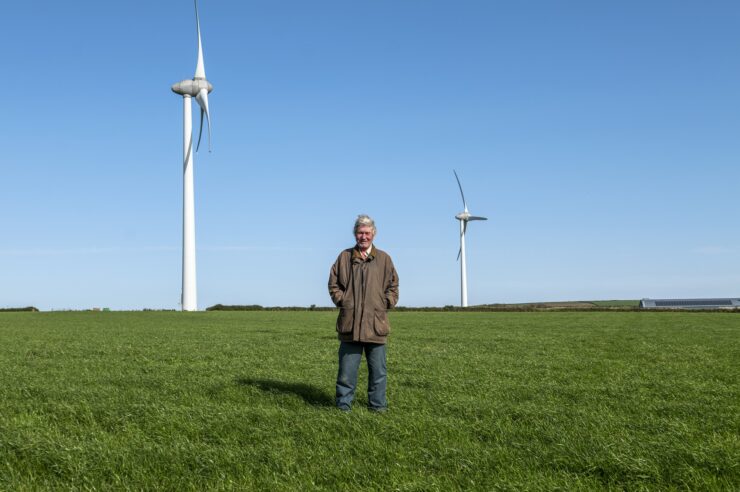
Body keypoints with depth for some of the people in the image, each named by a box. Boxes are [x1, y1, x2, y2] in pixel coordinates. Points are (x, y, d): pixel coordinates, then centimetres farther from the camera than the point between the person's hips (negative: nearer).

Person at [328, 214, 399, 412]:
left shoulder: (384, 259, 8)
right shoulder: (344, 257, 8)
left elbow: (393, 286, 12)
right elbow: (333, 284, 12)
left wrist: (386, 303, 0)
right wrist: (342, 300, 0)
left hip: (376, 324, 0)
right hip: (350, 324, 0)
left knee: (378, 370, 6)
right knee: (347, 371, 4)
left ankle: (378, 405, 16)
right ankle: (343, 405, 13)